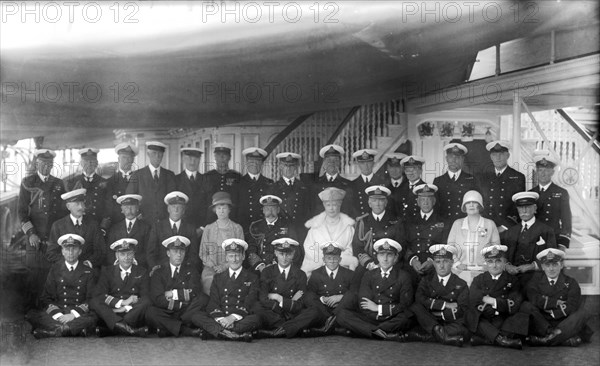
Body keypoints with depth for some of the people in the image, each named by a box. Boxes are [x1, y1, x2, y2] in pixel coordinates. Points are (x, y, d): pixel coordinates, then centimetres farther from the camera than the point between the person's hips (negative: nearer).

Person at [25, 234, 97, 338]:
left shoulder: (87, 272, 12)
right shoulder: (55, 270, 14)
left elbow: (91, 300, 4)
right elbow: (46, 298, 8)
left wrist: (73, 315, -15)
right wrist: (58, 315, -13)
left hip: (80, 314, -2)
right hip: (57, 313, 2)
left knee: (93, 318, -35)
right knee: (31, 315, -27)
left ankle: (56, 330, -42)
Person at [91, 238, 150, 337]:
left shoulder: (142, 272, 12)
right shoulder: (107, 271, 12)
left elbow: (146, 297, 0)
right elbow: (99, 295, -2)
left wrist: (126, 308, -16)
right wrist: (121, 302, -14)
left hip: (133, 315, -1)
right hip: (110, 314, 1)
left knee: (147, 303, -29)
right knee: (94, 302, -25)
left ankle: (109, 330, -36)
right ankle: (129, 330, -45)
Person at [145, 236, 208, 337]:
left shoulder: (191, 270, 14)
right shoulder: (159, 273, 9)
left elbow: (195, 292, -5)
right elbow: (158, 299, -7)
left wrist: (173, 294, -6)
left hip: (186, 313, 1)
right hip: (166, 313, -1)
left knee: (203, 298, -25)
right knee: (150, 312, -30)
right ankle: (186, 330, -29)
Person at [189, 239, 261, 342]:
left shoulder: (252, 278, 12)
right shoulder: (218, 278, 19)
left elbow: (250, 303, -1)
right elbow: (213, 303, 7)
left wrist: (233, 317, -18)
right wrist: (220, 318, -15)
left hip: (242, 319, -2)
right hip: (219, 320, 2)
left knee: (256, 319, -34)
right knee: (196, 316, -24)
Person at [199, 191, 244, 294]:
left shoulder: (237, 228, 8)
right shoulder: (208, 229, 12)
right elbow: (202, 253, 12)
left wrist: (224, 266, -8)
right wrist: (214, 266, -5)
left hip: (231, 269, -1)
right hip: (211, 269, 1)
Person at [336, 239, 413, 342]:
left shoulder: (403, 277, 7)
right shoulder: (369, 275, 13)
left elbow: (405, 306, -3)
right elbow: (364, 306, 2)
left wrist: (378, 308, -6)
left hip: (393, 321, -3)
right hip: (370, 319, 3)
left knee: (405, 319, -36)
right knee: (342, 314, -24)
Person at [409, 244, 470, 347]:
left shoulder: (461, 285, 7)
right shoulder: (426, 280, 10)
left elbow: (461, 312, -5)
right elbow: (419, 299, -11)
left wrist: (439, 313, -11)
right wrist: (445, 305, -14)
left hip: (451, 323, -1)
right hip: (429, 322, 1)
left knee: (463, 331, -36)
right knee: (415, 306, -25)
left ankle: (423, 336, -33)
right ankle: (438, 331, -32)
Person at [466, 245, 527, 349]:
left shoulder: (512, 281, 9)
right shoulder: (478, 280, 9)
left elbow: (514, 307, -6)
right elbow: (473, 304, -7)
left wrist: (493, 301, -10)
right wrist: (503, 303, -9)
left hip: (504, 322, 0)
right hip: (483, 322, 0)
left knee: (522, 317, -26)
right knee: (469, 315, -28)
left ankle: (485, 340, -39)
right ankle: (501, 339, -41)